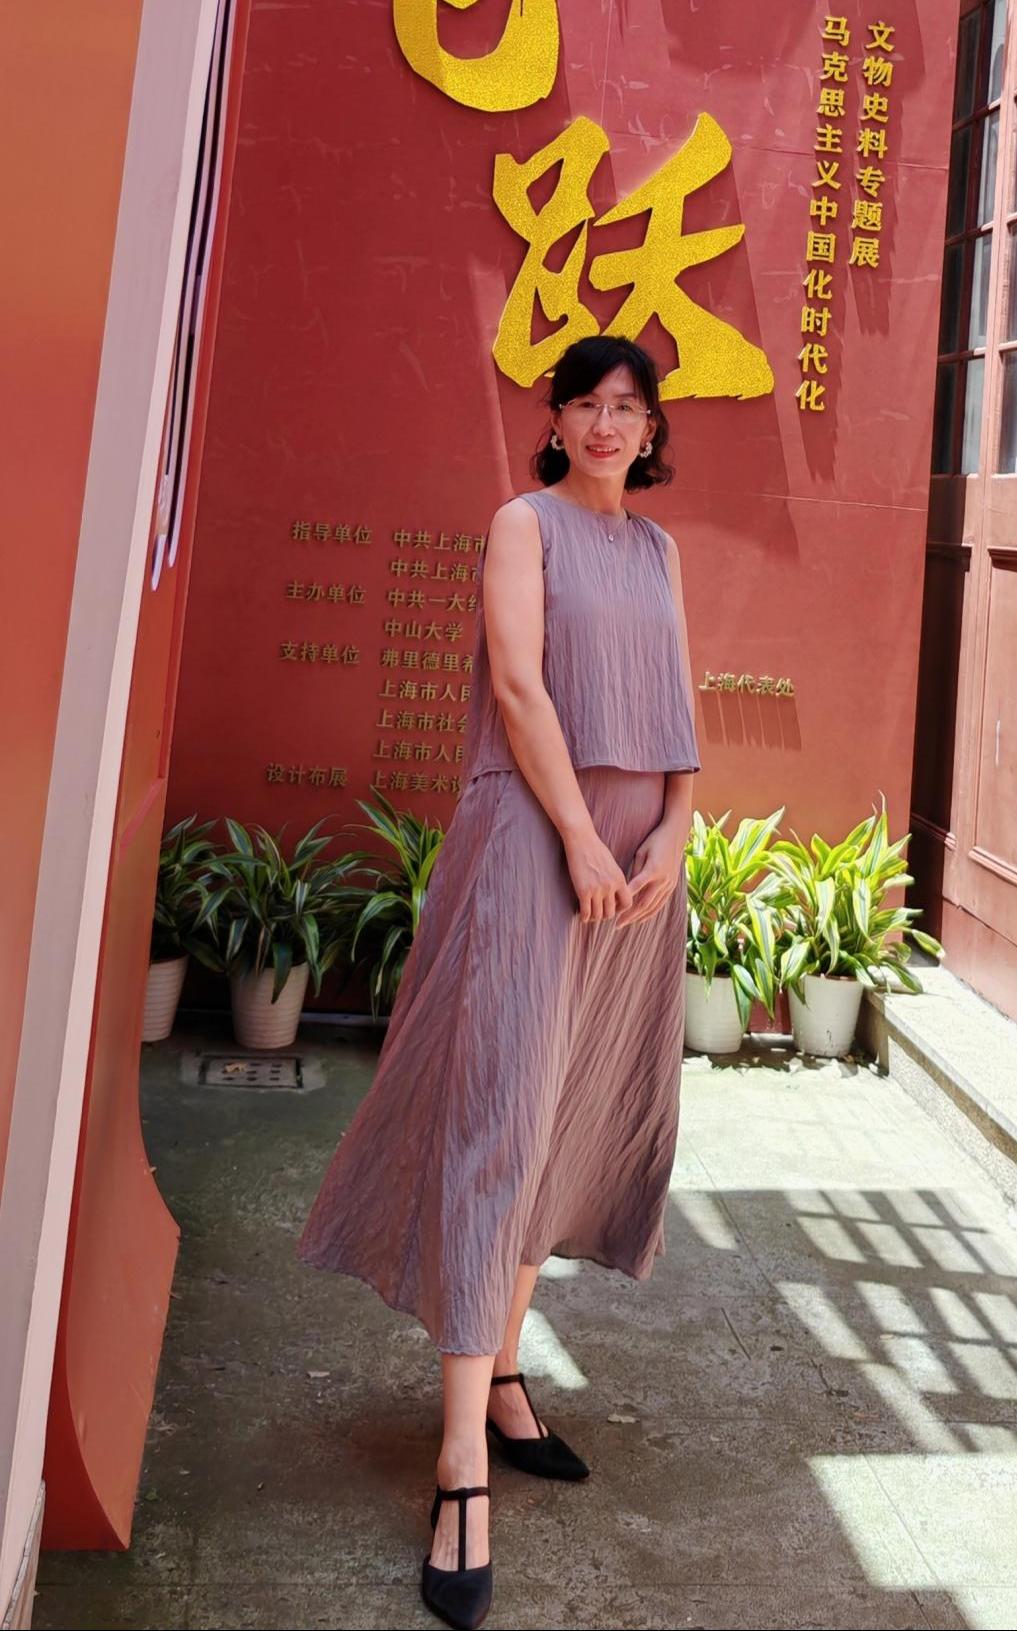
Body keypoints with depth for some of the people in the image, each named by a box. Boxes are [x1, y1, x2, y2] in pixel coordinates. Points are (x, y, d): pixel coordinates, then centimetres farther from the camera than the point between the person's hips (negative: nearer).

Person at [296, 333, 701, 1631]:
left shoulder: (659, 550, 18)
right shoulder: (525, 523, 1)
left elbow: (678, 707, 13)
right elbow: (517, 684, -10)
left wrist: (672, 835, -2)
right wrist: (582, 839, -16)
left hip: (640, 849, 7)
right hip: (536, 831, -6)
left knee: (575, 1114, 9)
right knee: (499, 1108, -10)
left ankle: (502, 1376, 22)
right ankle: (463, 1463, -9)